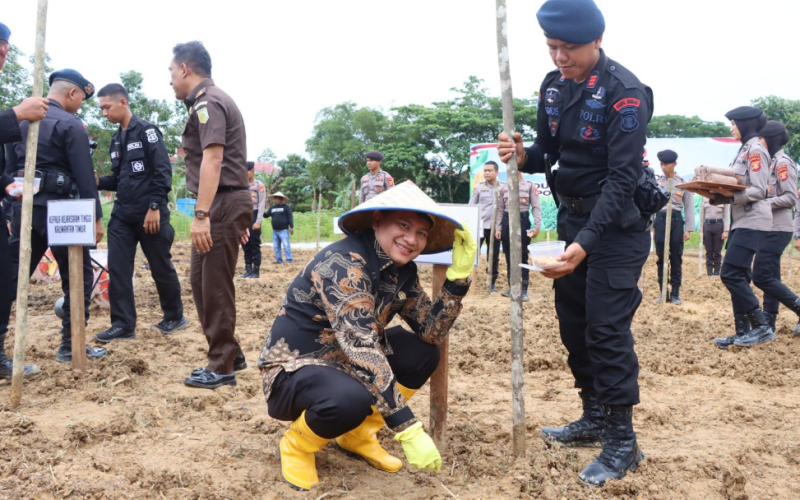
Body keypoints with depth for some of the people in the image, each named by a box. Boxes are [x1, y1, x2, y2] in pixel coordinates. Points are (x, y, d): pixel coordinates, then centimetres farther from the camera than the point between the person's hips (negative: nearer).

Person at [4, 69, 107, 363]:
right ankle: (70, 345, 5)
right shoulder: (70, 125, -9)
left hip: (24, 208, 7)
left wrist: (14, 208, 20)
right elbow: (84, 176, -13)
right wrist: (96, 217, -9)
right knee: (78, 276, 4)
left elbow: (9, 166, 16)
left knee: (13, 275, 11)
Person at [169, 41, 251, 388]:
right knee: (201, 282, 15)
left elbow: (212, 159, -23)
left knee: (215, 287, -3)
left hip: (222, 204, -10)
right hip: (223, 204, 10)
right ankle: (229, 354, 23)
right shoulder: (212, 100, 21)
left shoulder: (207, 102, -11)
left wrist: (201, 214, -29)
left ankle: (221, 368, 6)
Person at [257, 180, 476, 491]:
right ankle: (297, 444, -3)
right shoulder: (344, 263, -28)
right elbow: (361, 347, -36)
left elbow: (431, 333, -5)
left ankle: (358, 434, 10)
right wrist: (408, 429, -38)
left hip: (344, 363, 8)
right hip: (294, 370, -8)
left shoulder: (403, 271, -2)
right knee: (351, 398, -37)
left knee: (423, 353, -6)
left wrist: (458, 275, -17)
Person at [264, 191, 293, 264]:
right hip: (275, 231, 6)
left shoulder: (286, 207, -1)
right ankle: (279, 260, 13)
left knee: (286, 246, -11)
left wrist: (291, 227, -11)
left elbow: (290, 217, -4)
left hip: (284, 230, -6)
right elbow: (267, 215, 10)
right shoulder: (272, 207, 14)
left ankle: (289, 260, -10)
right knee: (276, 247, 7)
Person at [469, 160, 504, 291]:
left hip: (495, 227, 1)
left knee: (494, 256, 7)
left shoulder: (503, 187, 3)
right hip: (479, 225, -1)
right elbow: (471, 206, 5)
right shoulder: (478, 187, 3)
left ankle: (492, 282, 17)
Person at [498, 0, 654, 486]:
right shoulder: (554, 85, 3)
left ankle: (623, 442, 4)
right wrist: (523, 155, -15)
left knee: (607, 329, -8)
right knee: (574, 322, 12)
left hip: (616, 223, -7)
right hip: (573, 215, 8)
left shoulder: (625, 91, -19)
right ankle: (595, 418, 28)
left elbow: (623, 176, -24)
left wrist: (586, 241, -33)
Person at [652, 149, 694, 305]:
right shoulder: (656, 183, 7)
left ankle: (675, 293, 9)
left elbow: (689, 207, 3)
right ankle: (662, 291, 12)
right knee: (661, 258, 4)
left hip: (676, 220, -1)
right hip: (660, 219, 1)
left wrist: (688, 229, -3)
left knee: (676, 258, 2)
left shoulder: (683, 183, 3)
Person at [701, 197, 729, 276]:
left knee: (717, 252, 2)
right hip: (707, 225, 2)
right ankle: (709, 272, 8)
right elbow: (702, 215, 11)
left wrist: (726, 231, -7)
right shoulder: (705, 198, 10)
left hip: (719, 225, -2)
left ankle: (717, 272, 8)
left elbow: (727, 216, 1)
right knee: (709, 251, 4)